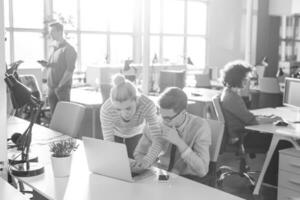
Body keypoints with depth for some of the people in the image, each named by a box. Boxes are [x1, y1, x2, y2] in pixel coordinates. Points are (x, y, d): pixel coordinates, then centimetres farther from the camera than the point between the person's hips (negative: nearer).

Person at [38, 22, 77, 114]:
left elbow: (70, 69, -14)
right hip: (51, 87, 7)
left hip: (63, 87, -7)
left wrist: (60, 85, -18)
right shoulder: (55, 49, 18)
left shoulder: (68, 49, -7)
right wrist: (46, 64, 1)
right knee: (54, 113, 9)